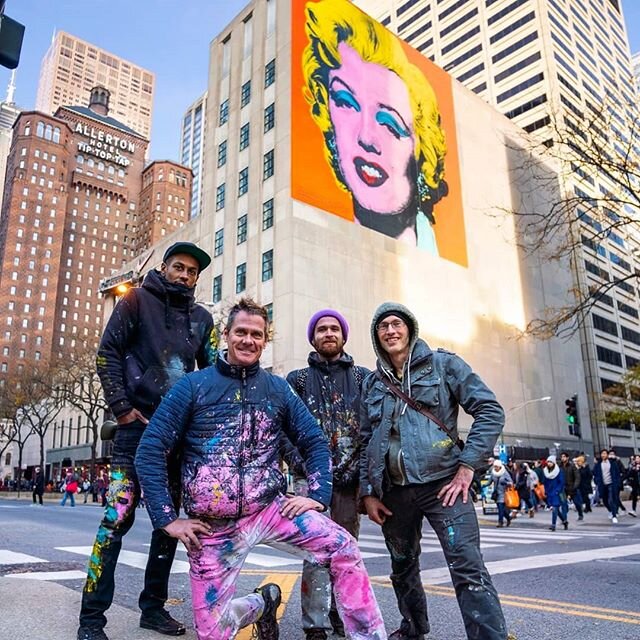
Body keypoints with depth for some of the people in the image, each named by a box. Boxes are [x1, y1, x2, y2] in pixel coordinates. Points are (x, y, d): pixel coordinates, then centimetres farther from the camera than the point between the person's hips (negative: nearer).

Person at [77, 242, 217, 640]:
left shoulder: (202, 318, 13)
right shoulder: (138, 301, 2)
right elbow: (108, 352, -3)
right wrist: (121, 407, -10)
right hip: (138, 425, -4)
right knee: (118, 516, -10)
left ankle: (154, 607, 22)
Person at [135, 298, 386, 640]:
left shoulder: (278, 389, 4)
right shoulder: (193, 386, -4)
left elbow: (314, 442, 10)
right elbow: (150, 450, -5)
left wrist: (318, 496, -3)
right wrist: (168, 520, -7)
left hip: (271, 508, 1)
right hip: (212, 526, 0)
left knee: (344, 548, -20)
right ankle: (261, 604, 33)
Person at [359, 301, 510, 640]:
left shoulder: (443, 364, 1)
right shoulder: (372, 383, 13)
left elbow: (490, 411, -4)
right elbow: (365, 441, 15)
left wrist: (468, 466, -11)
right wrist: (367, 492, 7)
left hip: (442, 483, -4)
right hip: (392, 491, 5)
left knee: (468, 568, -14)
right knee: (402, 567, 19)